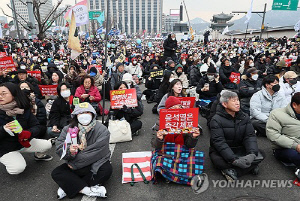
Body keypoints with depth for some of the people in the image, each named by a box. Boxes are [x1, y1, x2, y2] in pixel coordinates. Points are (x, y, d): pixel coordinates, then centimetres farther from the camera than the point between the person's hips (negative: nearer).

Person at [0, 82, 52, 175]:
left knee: (47, 145, -9)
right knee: (18, 168, -25)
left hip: (24, 142, 3)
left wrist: (28, 133, -31)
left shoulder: (24, 109, -6)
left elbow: (36, 126, -9)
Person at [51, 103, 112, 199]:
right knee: (56, 173, -15)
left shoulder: (102, 130, -18)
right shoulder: (68, 129, -4)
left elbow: (96, 153, -22)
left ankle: (69, 187, -20)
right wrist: (69, 151, -33)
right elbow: (59, 149, -9)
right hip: (74, 165, 4)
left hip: (95, 164, -3)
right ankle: (87, 190, -23)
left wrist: (74, 164, -17)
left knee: (106, 170, -31)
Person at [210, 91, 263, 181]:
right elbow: (219, 142, -23)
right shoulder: (216, 120, -15)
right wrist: (234, 159, -34)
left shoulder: (244, 117, 2)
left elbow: (250, 136, -6)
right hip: (222, 151, -4)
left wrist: (252, 153, -26)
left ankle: (233, 171, -23)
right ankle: (250, 167, -17)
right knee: (218, 160, -35)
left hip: (240, 149, 5)